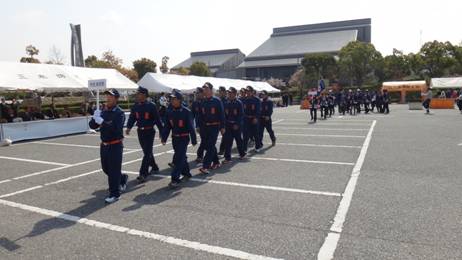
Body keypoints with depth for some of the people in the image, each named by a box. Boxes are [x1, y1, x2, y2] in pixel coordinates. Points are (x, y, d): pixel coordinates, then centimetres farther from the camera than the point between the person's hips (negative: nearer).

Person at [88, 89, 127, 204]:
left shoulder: (119, 113, -12)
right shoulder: (103, 112, 8)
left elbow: (116, 128, -26)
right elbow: (92, 125, 4)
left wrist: (102, 122, -28)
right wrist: (95, 118, -16)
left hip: (115, 146, -7)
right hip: (104, 145, 7)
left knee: (114, 170, -2)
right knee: (106, 168, 17)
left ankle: (114, 194, 9)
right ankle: (122, 178, 41)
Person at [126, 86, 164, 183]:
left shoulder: (151, 106, -10)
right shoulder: (135, 106, 4)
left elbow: (157, 119, -8)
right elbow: (132, 118, 4)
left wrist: (162, 132, -7)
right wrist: (128, 127, -14)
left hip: (149, 132, -6)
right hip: (140, 132, 6)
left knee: (147, 152, -7)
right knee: (147, 151, 17)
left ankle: (143, 174, -6)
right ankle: (154, 167, 37)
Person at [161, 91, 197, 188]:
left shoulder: (186, 111, -13)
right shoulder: (170, 112, 3)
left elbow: (191, 127, -12)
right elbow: (167, 126, 8)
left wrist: (193, 140, -12)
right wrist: (164, 138, 3)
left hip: (184, 138, -6)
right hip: (174, 138, 6)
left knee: (178, 158, -8)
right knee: (181, 157, 17)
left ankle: (175, 179, -5)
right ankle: (186, 174, 35)